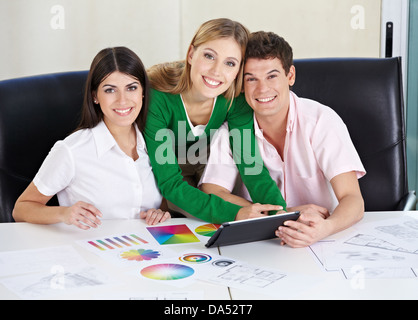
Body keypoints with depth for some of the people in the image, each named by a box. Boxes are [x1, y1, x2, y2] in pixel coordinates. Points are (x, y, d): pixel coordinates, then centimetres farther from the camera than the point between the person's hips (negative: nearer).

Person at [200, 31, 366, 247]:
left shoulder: (321, 120, -10)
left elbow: (353, 200, -17)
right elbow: (211, 196, -10)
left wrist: (324, 228, -40)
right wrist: (284, 215, -21)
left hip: (320, 245, -1)